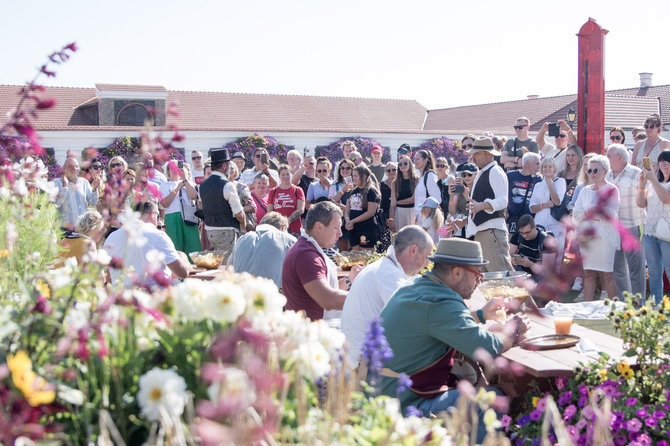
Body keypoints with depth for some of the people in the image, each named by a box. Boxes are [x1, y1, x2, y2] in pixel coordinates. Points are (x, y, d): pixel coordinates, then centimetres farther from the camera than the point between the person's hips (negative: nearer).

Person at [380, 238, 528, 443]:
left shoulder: (415, 285, 9)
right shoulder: (440, 303, -23)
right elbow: (487, 348, -24)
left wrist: (481, 314, 21)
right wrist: (512, 329, -4)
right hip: (407, 404, -10)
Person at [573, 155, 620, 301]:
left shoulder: (612, 190, -1)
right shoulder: (585, 190, 15)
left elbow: (611, 214, -11)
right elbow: (576, 214, 7)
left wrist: (587, 213, -10)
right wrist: (588, 213, -11)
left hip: (604, 236, -5)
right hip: (586, 236, 5)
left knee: (607, 275, -4)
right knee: (588, 274, 6)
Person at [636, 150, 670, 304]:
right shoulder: (655, 182, 16)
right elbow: (641, 203, 10)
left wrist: (652, 179, -18)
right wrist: (642, 183, -2)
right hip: (650, 233, 6)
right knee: (654, 273, 10)